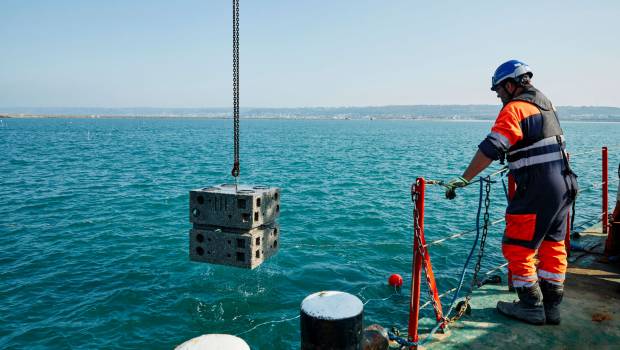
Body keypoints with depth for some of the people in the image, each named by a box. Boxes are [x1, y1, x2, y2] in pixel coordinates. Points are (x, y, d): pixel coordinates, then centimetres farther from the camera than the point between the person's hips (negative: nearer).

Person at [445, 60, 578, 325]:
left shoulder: (514, 108, -12)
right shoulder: (545, 104, 16)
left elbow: (491, 149, -22)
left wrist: (463, 179, -23)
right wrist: (513, 162, 40)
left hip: (537, 190, -9)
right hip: (564, 184, 10)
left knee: (517, 248, 2)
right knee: (553, 246, 15)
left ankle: (532, 307, 11)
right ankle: (551, 307, 24)